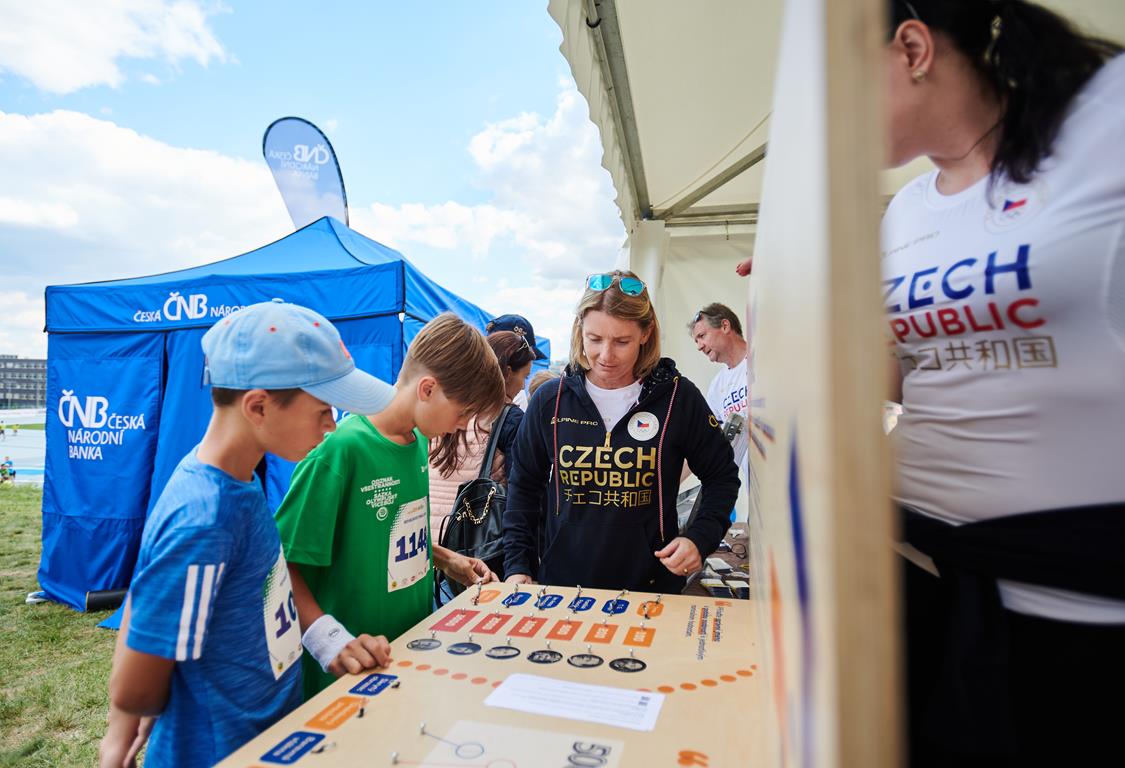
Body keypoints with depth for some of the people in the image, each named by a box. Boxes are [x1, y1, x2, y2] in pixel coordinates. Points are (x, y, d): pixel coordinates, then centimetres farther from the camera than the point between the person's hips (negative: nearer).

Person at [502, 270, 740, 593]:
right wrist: (517, 566, -1)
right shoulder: (549, 401, -5)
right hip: (561, 585, 2)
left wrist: (700, 539, -12)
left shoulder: (679, 397, -9)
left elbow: (722, 477, 3)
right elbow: (524, 485, 6)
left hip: (652, 587, -1)